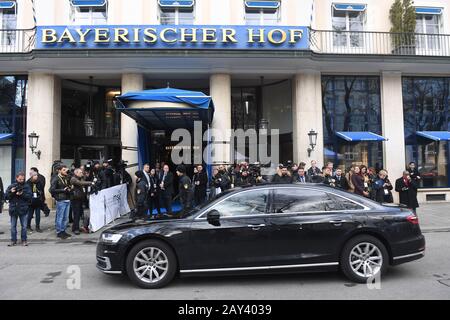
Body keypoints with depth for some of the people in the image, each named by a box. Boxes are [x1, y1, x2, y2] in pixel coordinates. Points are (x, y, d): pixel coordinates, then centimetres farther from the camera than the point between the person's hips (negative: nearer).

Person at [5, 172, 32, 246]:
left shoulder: (27, 187, 3)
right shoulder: (11, 186, 6)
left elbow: (29, 196, -6)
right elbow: (6, 197, 3)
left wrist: (22, 194, -21)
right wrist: (11, 192, -14)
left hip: (23, 209, -1)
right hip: (13, 209, 1)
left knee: (24, 226, 3)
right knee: (13, 226, 9)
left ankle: (24, 240, 13)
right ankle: (13, 240, 19)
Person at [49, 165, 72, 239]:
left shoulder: (67, 178, 15)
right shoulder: (55, 179, -6)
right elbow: (52, 190, -12)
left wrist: (69, 189, 6)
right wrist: (63, 190, -13)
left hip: (67, 200, 7)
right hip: (60, 200, -7)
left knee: (66, 217, 11)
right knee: (60, 217, 0)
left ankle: (63, 231, 21)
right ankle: (59, 232, 9)